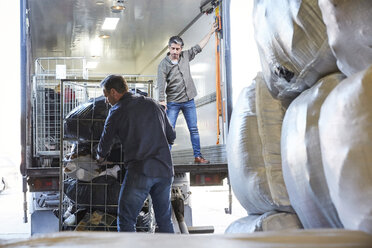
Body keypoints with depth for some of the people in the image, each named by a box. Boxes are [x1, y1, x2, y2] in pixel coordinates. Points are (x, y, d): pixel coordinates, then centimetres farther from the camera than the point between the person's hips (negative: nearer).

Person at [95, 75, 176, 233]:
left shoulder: (117, 112, 0)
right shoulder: (153, 104, 13)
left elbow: (105, 142, 12)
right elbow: (171, 136, 18)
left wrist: (100, 157, 34)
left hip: (139, 173, -5)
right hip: (165, 170, 5)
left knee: (126, 221, 3)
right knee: (165, 220, 15)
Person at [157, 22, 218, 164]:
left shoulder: (185, 56, 6)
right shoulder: (163, 65, -6)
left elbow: (199, 47, 16)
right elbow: (161, 85, -10)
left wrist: (211, 32, 18)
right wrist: (162, 101, -19)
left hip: (189, 101, 4)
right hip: (173, 103, -4)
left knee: (194, 129, 6)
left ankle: (198, 156, 12)